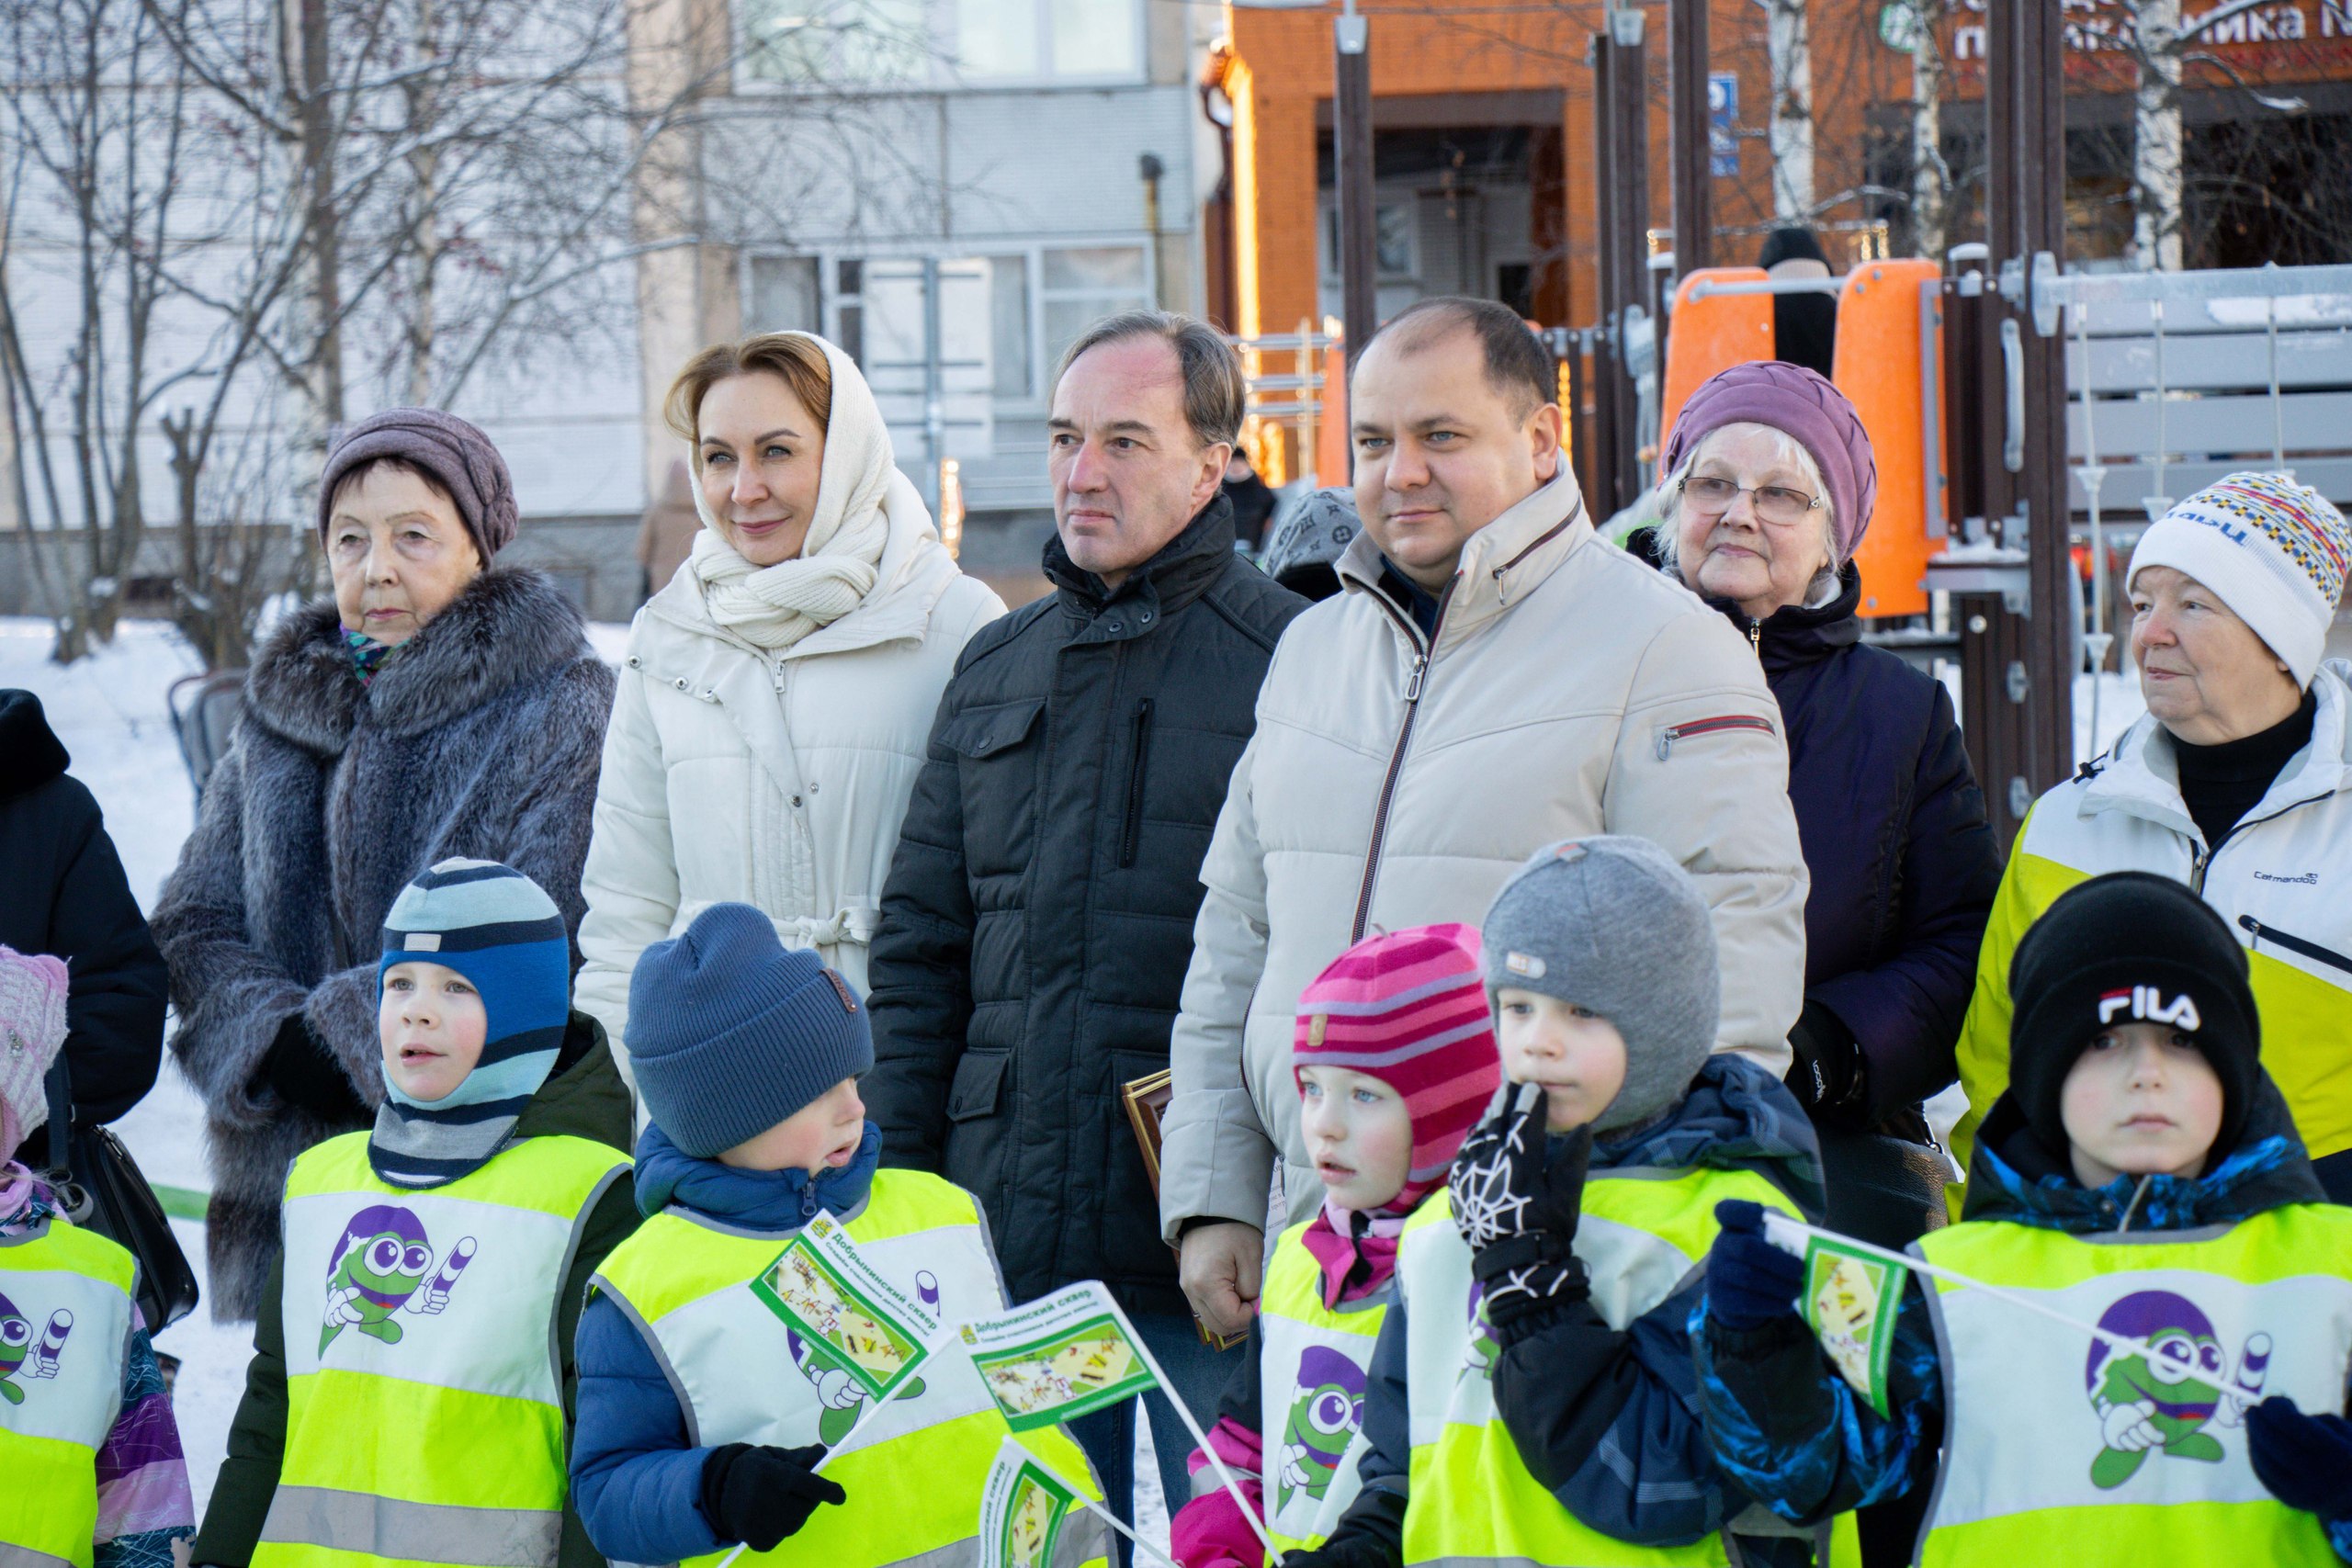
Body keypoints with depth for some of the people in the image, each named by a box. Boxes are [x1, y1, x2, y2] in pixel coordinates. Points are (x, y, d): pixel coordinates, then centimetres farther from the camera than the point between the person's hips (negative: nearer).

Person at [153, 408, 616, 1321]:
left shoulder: (560, 708, -2)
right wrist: (272, 1040, -7)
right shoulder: (279, 713, 17)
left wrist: (351, 1032, -16)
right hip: (294, 1171, 5)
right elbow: (196, 924, 14)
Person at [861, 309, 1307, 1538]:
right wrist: (893, 1186, 10)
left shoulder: (1286, 656, -4)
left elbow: (1336, 945, -8)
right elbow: (920, 945, 18)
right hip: (1005, 1244, 5)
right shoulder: (996, 670, 15)